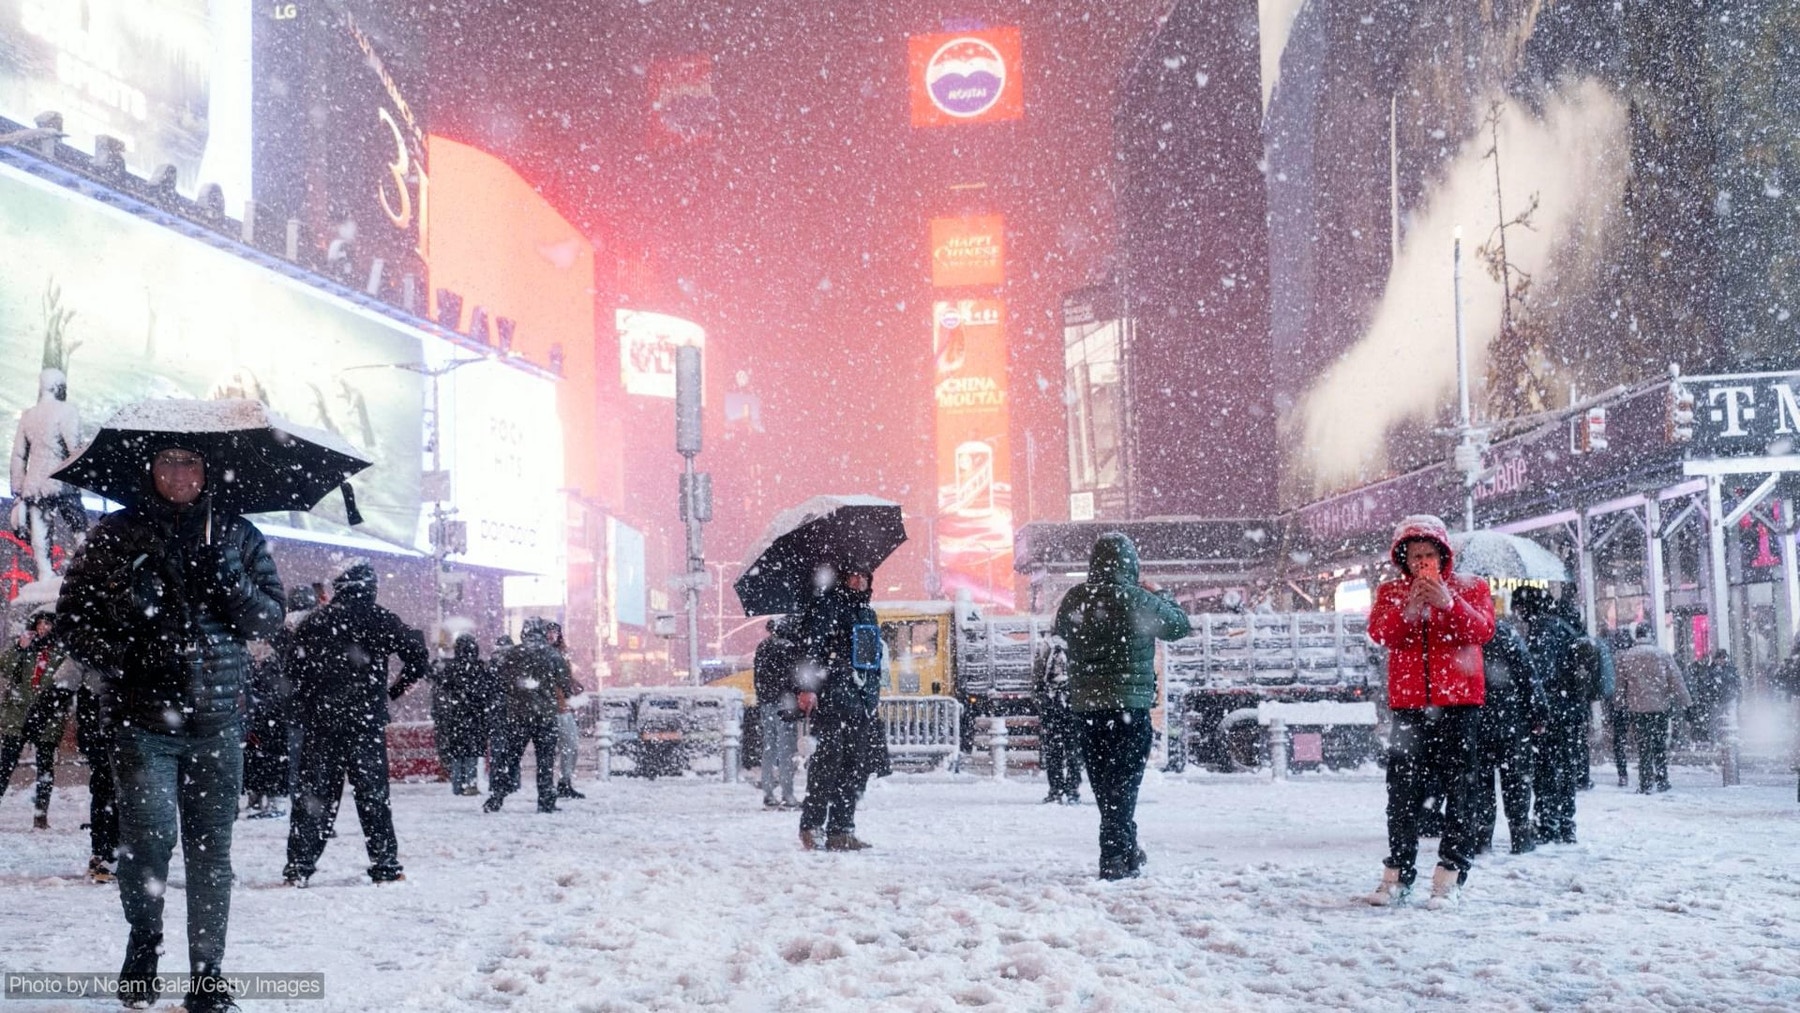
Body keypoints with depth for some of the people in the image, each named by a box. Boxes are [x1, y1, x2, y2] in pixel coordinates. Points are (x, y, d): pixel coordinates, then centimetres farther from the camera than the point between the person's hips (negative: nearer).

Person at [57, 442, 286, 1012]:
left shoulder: (237, 536, 10)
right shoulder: (117, 533, 6)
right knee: (150, 834, -14)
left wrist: (225, 577, -10)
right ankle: (144, 937, 14)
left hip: (217, 720, 2)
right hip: (141, 715, -1)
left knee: (211, 851, 2)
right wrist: (115, 658, -10)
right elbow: (73, 612, 7)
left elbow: (269, 621, 7)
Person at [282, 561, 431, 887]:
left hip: (318, 722, 2)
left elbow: (291, 667, 7)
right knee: (373, 793, 4)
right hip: (365, 720, -2)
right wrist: (394, 690, 5)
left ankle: (299, 866, 4)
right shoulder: (379, 620, -4)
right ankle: (385, 865, 5)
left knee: (314, 792, 6)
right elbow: (418, 658, -8)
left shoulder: (313, 623, 5)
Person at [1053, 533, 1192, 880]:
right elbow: (1180, 626, -2)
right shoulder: (1136, 599, -15)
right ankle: (1115, 858, -5)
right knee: (1123, 783, -1)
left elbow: (1061, 632, 19)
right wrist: (1158, 595, 14)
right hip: (1129, 704, -5)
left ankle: (1127, 851, 28)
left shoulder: (1073, 600, 0)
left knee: (1105, 785, 15)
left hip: (1086, 705, 5)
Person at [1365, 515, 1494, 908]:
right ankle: (1398, 872, 6)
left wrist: (1448, 603, -25)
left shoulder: (1470, 589, 7)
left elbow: (1483, 630, -11)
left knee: (1458, 786, -2)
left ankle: (1450, 874, 1)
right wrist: (1408, 609, -23)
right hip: (1409, 703, 2)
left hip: (1458, 702, -1)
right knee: (1403, 789, 1)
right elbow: (1379, 632, -6)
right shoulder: (1391, 592, 11)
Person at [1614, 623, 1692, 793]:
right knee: (1660, 745, 12)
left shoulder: (1625, 657, -2)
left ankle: (1645, 785, -1)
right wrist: (1686, 702, 6)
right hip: (1661, 707, 1)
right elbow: (1676, 681, 0)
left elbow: (1620, 684, 4)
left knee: (1643, 747, 2)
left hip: (1637, 707, 0)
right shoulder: (1664, 655, -3)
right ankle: (1662, 782, 17)